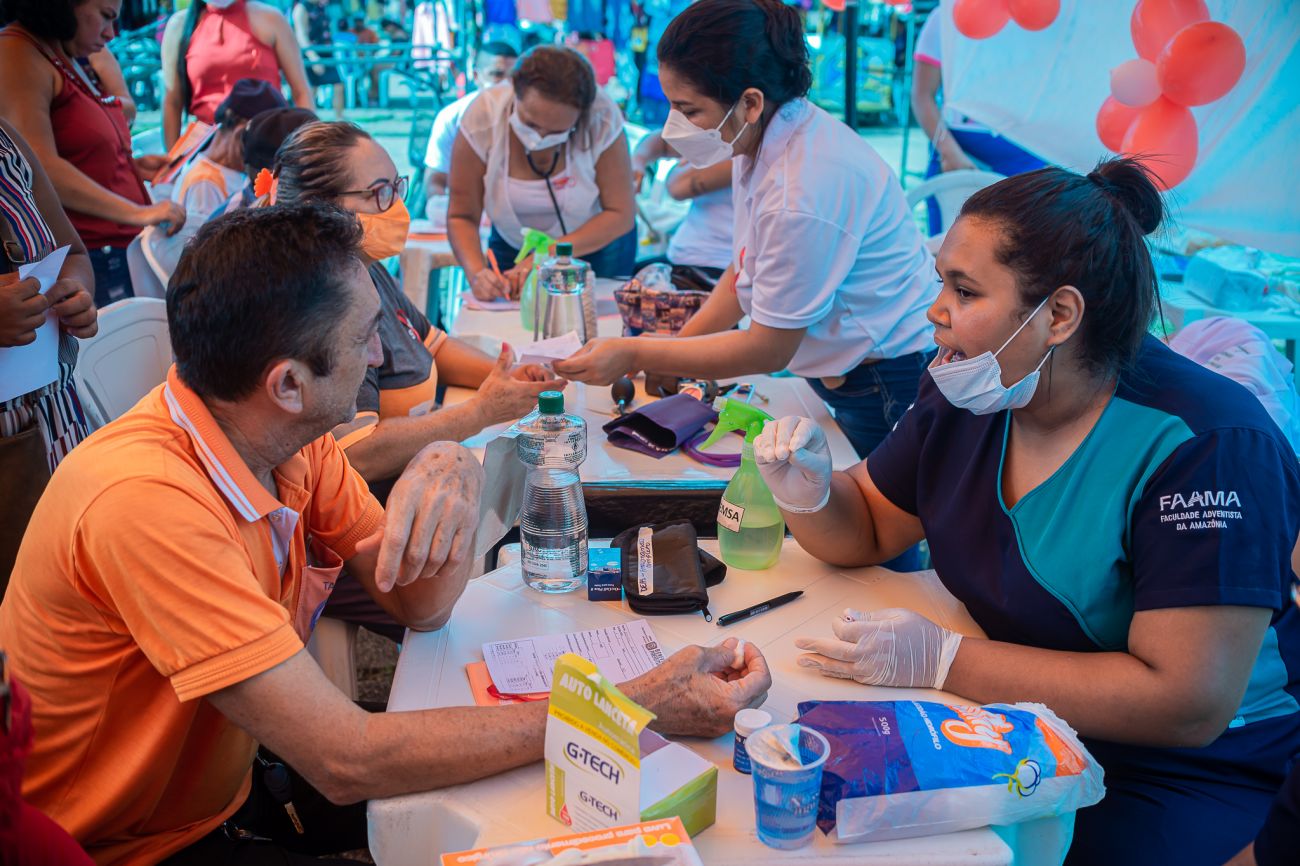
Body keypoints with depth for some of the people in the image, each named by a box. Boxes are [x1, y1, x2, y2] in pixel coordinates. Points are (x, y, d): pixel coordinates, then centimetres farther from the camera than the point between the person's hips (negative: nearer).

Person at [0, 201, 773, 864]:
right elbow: (348, 759, -34)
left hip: (234, 780, 7)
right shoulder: (147, 501, -33)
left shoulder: (290, 439, -9)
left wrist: (456, 480, -26)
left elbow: (421, 607, -5)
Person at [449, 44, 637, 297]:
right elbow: (462, 217, -18)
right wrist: (476, 272, -37)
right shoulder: (481, 118, -25)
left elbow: (620, 214, -21)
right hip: (511, 249, 1)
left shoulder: (602, 118, -27)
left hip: (598, 247, -1)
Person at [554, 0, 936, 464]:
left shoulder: (802, 192, -30)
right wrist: (674, 348, 2)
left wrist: (635, 355, -18)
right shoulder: (760, 141, -2)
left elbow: (768, 349, -22)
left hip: (892, 385, -9)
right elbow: (746, 272, 11)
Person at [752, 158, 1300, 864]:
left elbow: (1188, 705, -28)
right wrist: (808, 493, -14)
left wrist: (941, 660, -30)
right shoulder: (967, 394, -2)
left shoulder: (1209, 445, -24)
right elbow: (867, 530, 10)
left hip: (1184, 774, -5)